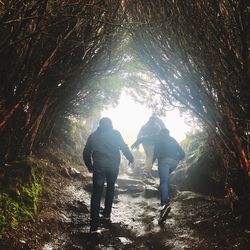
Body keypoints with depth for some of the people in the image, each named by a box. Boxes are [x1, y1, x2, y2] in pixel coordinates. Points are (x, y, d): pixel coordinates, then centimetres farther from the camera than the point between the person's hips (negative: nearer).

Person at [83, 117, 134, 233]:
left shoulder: (93, 136, 9)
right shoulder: (115, 134, 3)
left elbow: (86, 153, 10)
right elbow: (124, 147, -3)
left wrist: (89, 166, 20)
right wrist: (131, 158, 10)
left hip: (98, 167, 0)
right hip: (113, 166, 0)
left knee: (96, 193, 0)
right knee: (110, 189, 23)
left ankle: (94, 225, -7)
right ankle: (106, 215, 24)